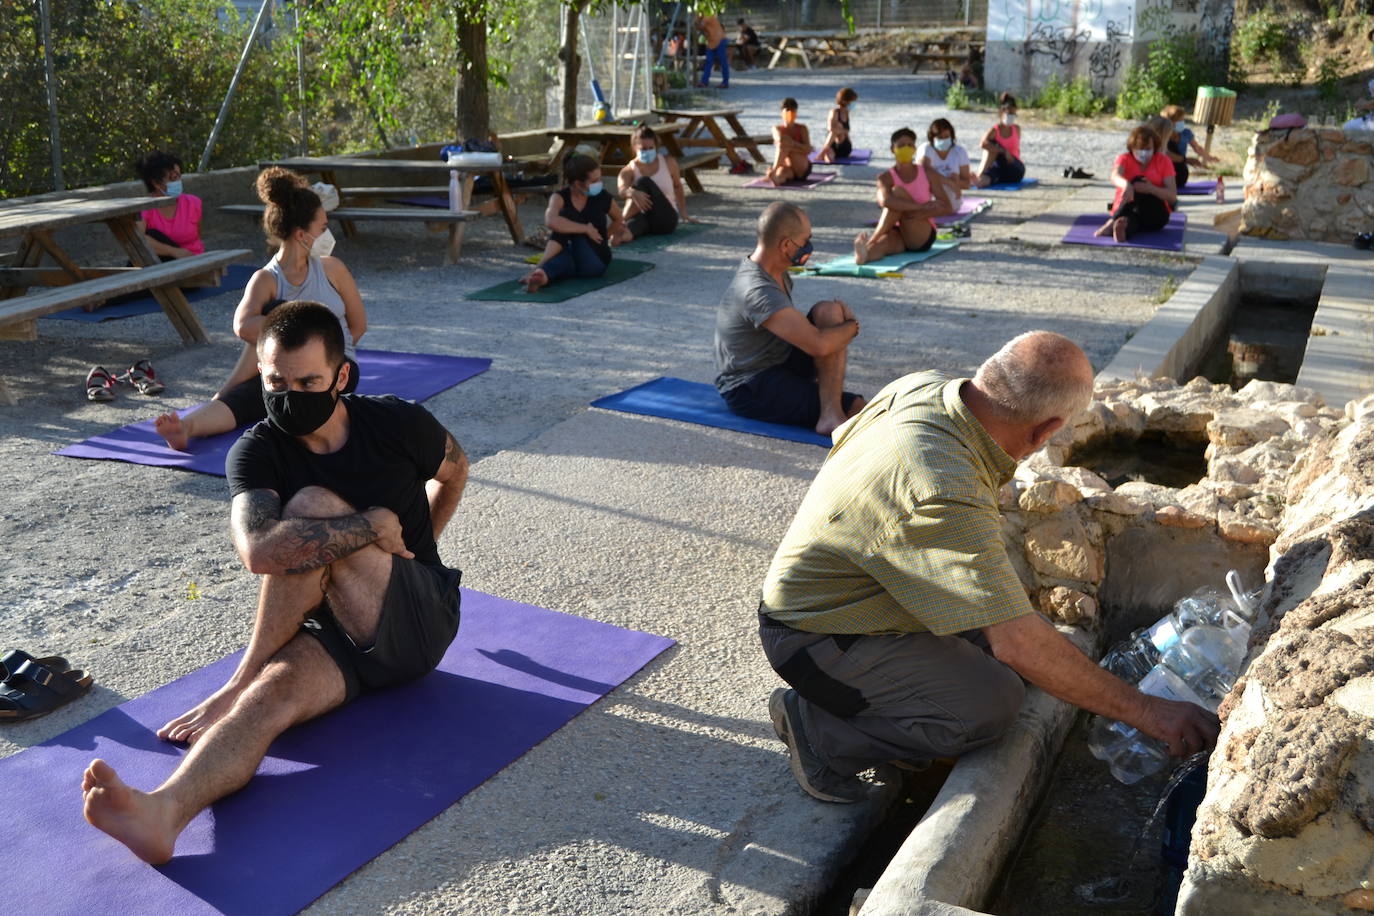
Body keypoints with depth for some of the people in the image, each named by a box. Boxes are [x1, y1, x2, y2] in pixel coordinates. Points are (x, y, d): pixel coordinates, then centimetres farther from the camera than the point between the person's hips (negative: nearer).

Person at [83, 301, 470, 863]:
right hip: (332, 632, 2)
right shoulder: (256, 452, -7)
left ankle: (238, 683, -18)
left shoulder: (398, 425, -7)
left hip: (420, 622, -2)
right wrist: (374, 526, -24)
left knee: (311, 506, -24)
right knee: (272, 695, -33)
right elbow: (259, 550, -28)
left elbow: (454, 469, 17)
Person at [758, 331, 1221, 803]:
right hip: (815, 637, -10)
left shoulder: (924, 386, -8)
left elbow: (846, 438, 15)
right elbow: (1018, 643, -34)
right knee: (990, 703, -23)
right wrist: (1144, 711, -24)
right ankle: (816, 728, -7)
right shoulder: (947, 496, -36)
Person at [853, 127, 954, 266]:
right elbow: (884, 201, -23)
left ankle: (871, 240, -38)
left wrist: (922, 213, -20)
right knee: (883, 243, -37)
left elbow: (948, 207, 0)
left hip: (923, 237, 0)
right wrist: (920, 206, -30)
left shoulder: (927, 174, 6)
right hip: (898, 236, 1)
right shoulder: (886, 178, 1)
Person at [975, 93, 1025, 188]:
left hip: (1015, 170, 1)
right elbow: (983, 144, -25)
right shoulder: (994, 130, -3)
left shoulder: (1016, 129, 11)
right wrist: (1004, 151, -27)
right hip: (999, 168, -1)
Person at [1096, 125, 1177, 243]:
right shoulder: (1124, 159, 2)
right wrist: (1126, 185, -49)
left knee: (1138, 181, -28)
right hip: (1129, 212, 0)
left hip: (1156, 215, 0)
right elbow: (1115, 176, -24)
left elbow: (1173, 197, -5)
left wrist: (1151, 189, -27)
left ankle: (1112, 223, -45)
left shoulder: (1163, 161, 3)